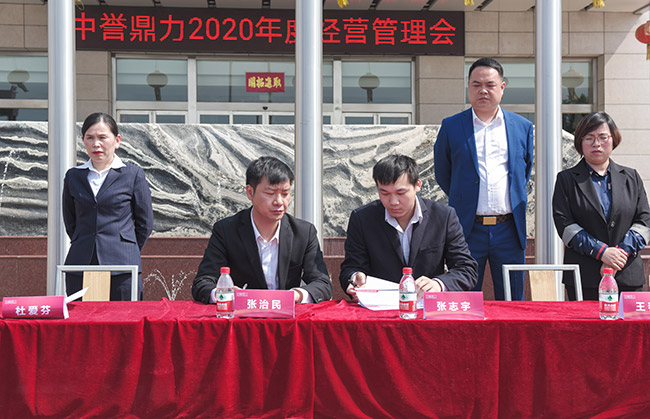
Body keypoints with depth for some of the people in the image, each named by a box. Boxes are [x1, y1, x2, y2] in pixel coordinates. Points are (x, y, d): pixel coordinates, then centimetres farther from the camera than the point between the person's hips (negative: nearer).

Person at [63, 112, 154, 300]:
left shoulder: (133, 174, 3)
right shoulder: (73, 176, 11)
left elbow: (145, 223, 6)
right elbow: (70, 222, 19)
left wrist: (125, 253, 8)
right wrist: (84, 249, 14)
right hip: (80, 266, 3)